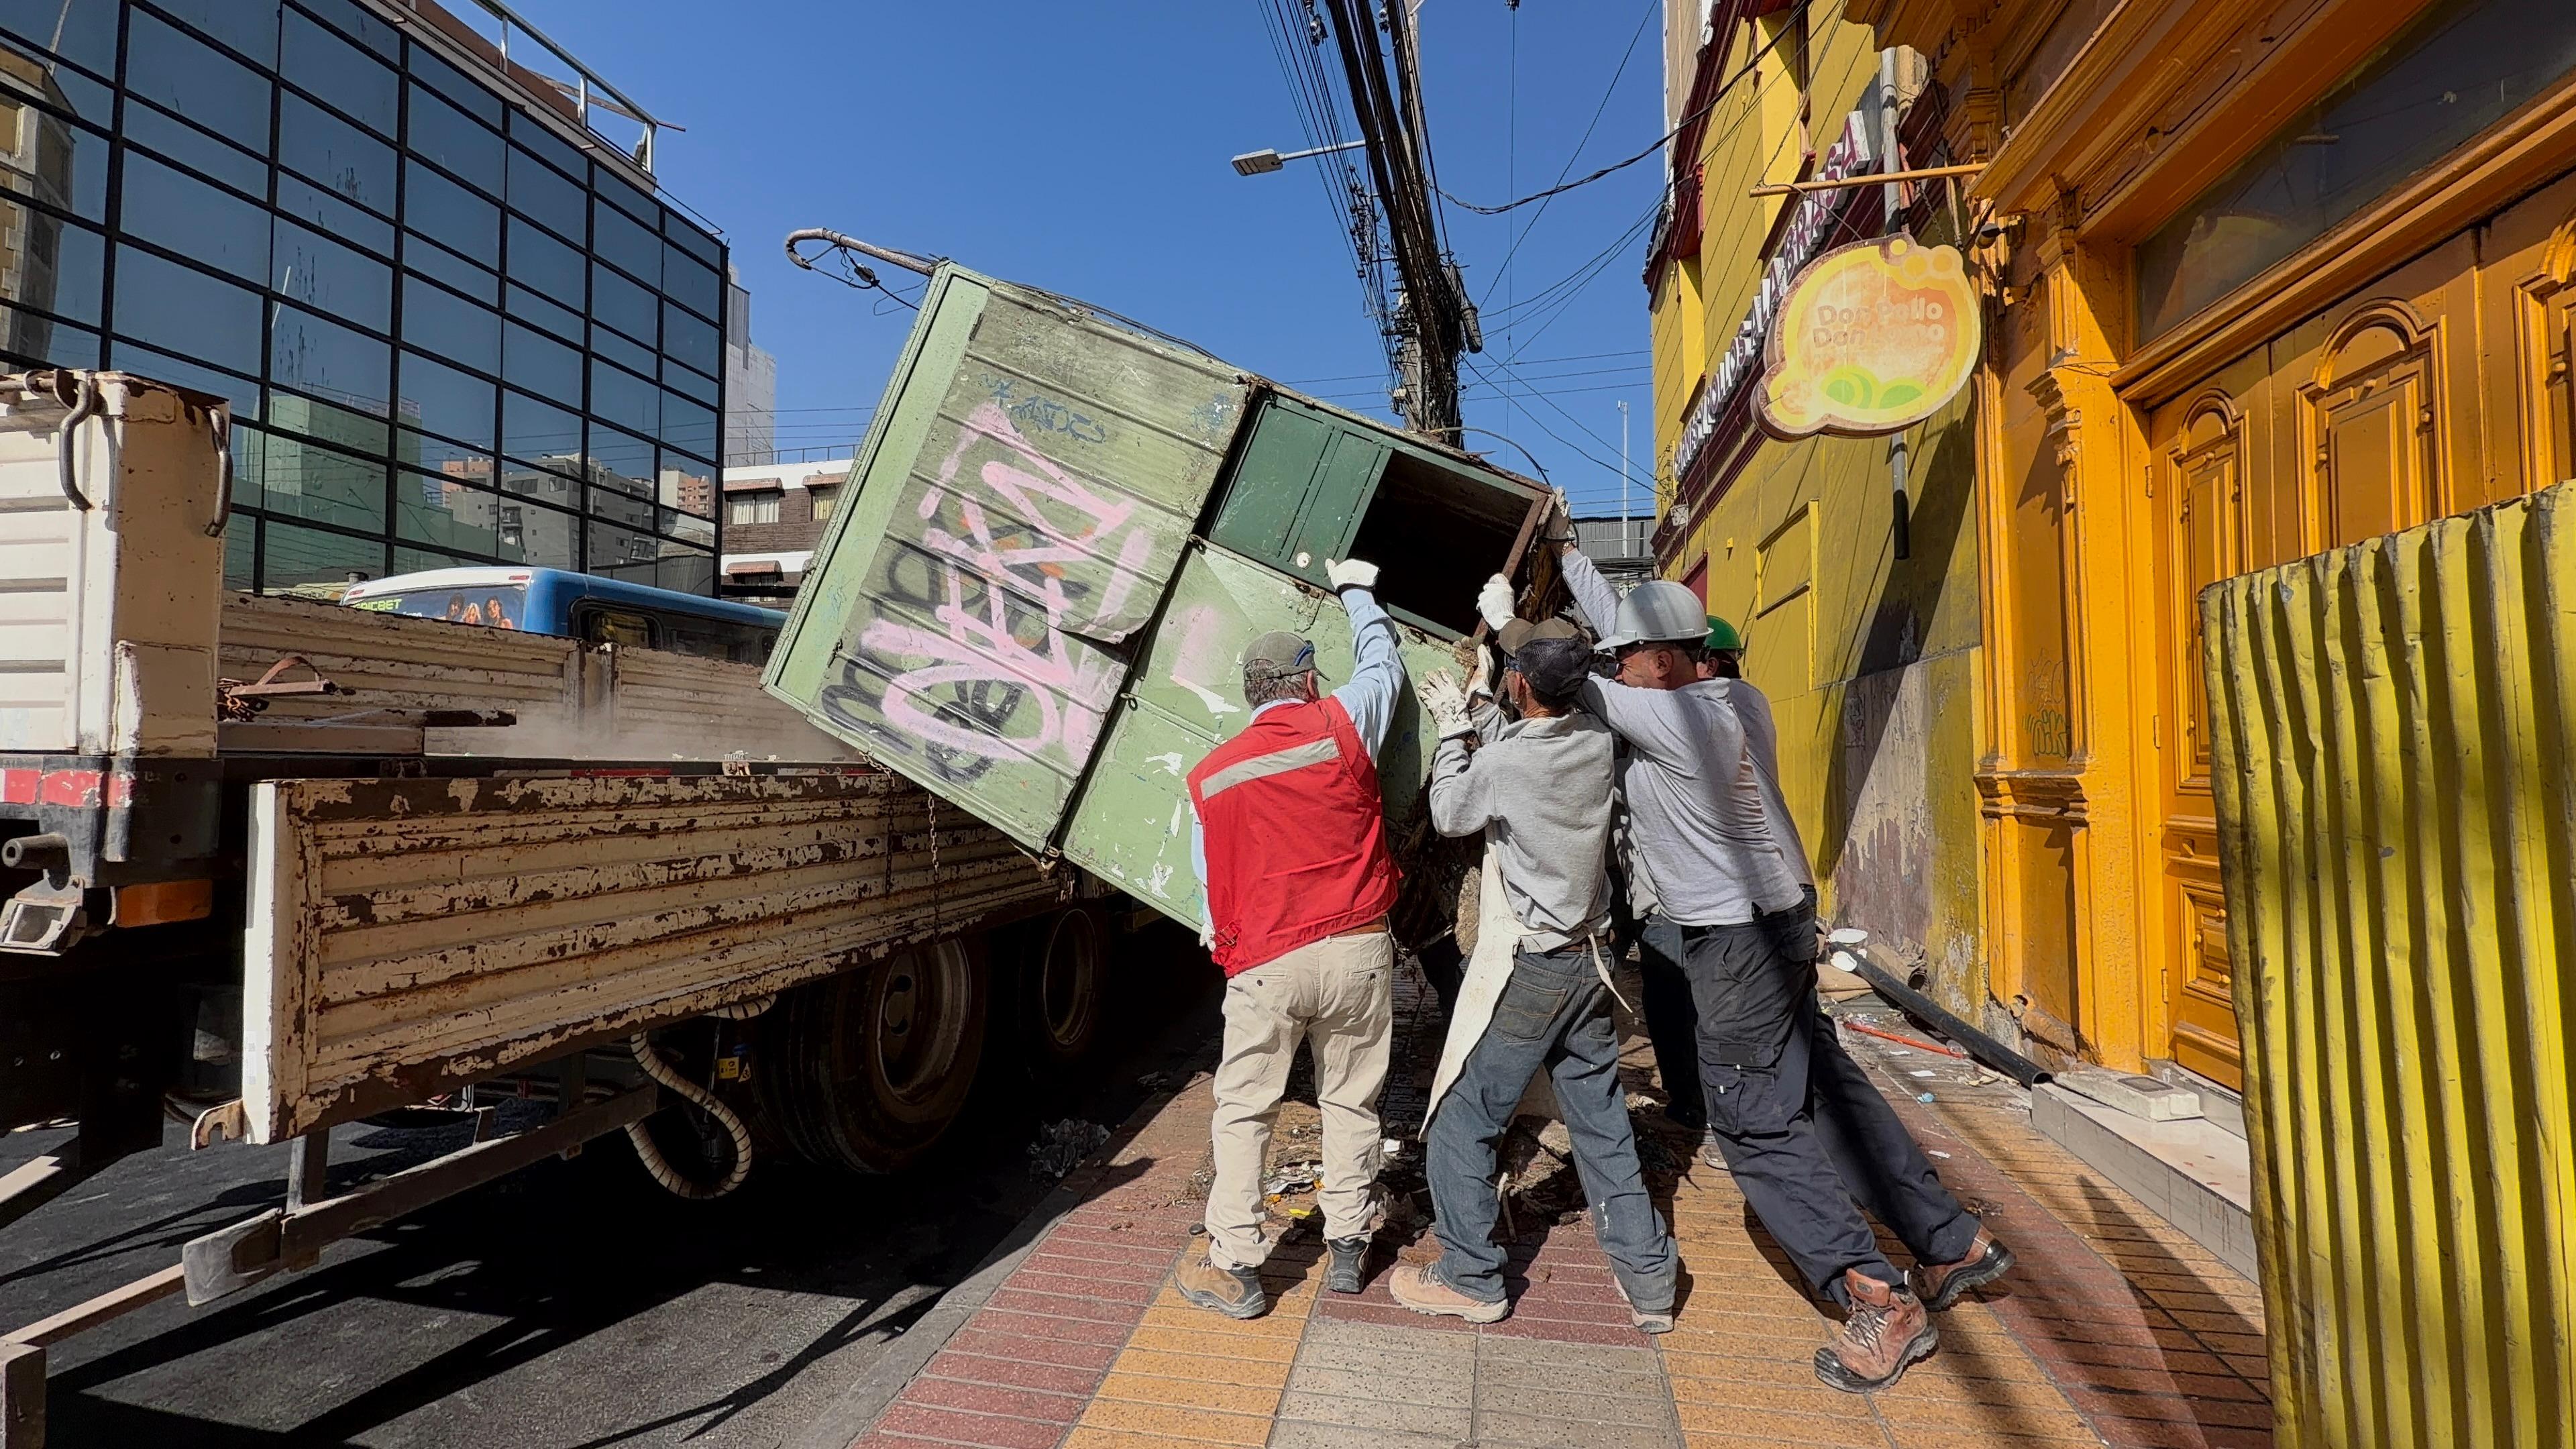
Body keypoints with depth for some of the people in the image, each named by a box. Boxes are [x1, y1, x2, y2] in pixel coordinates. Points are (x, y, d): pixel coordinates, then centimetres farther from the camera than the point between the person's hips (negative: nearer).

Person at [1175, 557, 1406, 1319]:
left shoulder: (1209, 776, 2)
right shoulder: (1342, 726, -2)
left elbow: (1209, 885, 10)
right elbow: (1383, 661, 17)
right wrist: (1356, 590, 32)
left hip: (1265, 964, 0)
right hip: (1357, 950, 1)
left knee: (1243, 1110, 10)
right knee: (1351, 1101, 16)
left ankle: (1233, 1267, 14)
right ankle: (1348, 1248, 26)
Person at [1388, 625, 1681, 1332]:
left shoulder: (1504, 763, -22)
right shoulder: (1597, 742, -3)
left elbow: (1448, 815, -2)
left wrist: (1453, 730, 6)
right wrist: (1474, 713, 15)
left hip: (1529, 970, -7)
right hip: (1589, 963, 7)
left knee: (1461, 1125, 8)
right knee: (1603, 1126, 18)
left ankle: (1471, 1280, 19)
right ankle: (1649, 1281, 26)